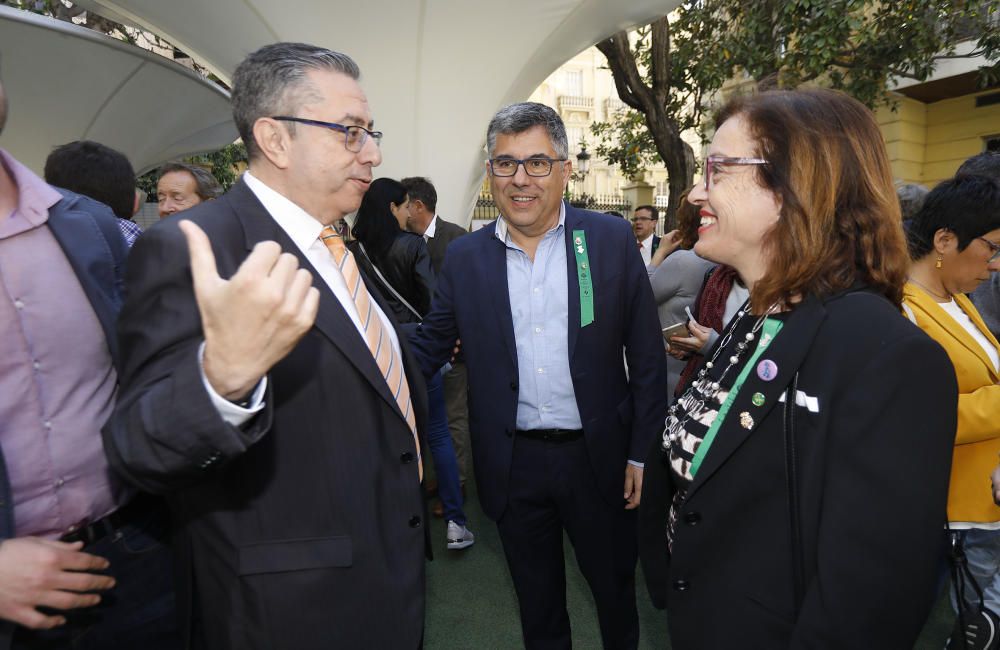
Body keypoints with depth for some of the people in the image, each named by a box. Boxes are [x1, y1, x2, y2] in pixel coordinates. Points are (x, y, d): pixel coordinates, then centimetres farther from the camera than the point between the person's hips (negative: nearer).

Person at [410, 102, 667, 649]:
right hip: (514, 464, 1)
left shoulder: (612, 240, -6)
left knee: (615, 589, 21)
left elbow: (646, 357, -3)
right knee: (537, 605, 21)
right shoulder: (465, 256, -1)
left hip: (597, 456, 0)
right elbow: (428, 347, 4)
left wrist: (642, 454, -4)